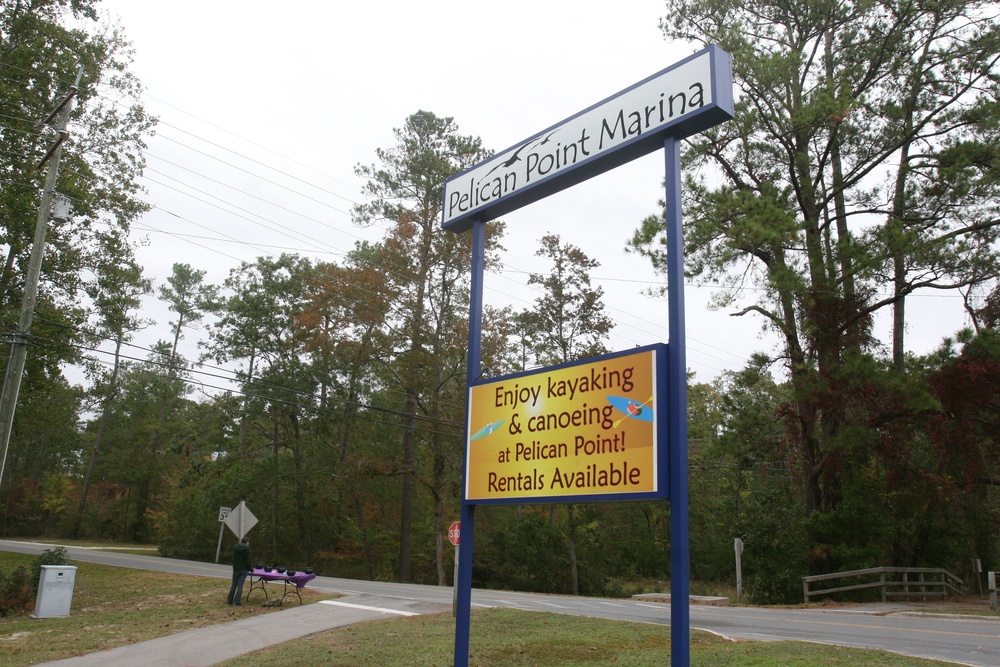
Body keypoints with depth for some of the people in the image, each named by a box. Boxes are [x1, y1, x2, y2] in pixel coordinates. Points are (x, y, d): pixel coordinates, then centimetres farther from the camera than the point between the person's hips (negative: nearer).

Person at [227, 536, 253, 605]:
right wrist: (250, 568, 4)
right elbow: (249, 562, -13)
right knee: (240, 586, 1)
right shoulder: (247, 550, -11)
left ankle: (229, 600, 19)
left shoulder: (235, 549, 1)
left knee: (234, 585, 13)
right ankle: (236, 602, 0)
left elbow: (233, 559, 7)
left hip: (236, 569, 3)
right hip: (244, 570, -3)